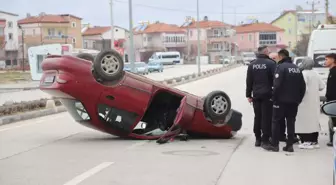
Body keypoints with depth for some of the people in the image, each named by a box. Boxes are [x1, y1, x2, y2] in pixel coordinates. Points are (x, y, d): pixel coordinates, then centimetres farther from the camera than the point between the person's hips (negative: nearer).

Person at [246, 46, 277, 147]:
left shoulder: (252, 64, 6)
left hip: (256, 95, 5)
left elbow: (249, 81, 7)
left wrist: (249, 95, 12)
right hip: (267, 95, -5)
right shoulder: (271, 63, -9)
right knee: (266, 117, -1)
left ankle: (257, 139, 15)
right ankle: (265, 139, -1)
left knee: (257, 117, 12)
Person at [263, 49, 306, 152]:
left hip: (281, 101, -6)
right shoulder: (297, 68, 12)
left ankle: (274, 145, 1)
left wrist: (274, 98, -10)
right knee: (291, 123, 9)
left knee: (276, 122, 1)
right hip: (294, 101, 7)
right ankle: (290, 145, 8)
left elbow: (277, 85, -18)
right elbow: (302, 86, 13)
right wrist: (299, 99, 16)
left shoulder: (281, 67, -11)